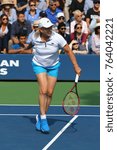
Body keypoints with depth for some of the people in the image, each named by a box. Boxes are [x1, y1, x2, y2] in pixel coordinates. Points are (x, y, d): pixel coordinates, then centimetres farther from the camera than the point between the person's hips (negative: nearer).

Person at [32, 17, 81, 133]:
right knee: (43, 90, -20)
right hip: (39, 65, -1)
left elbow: (68, 51, -14)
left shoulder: (57, 38, -23)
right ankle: (43, 119, -17)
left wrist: (76, 66, -16)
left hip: (53, 66, 1)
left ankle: (40, 117, 17)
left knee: (50, 93, -1)